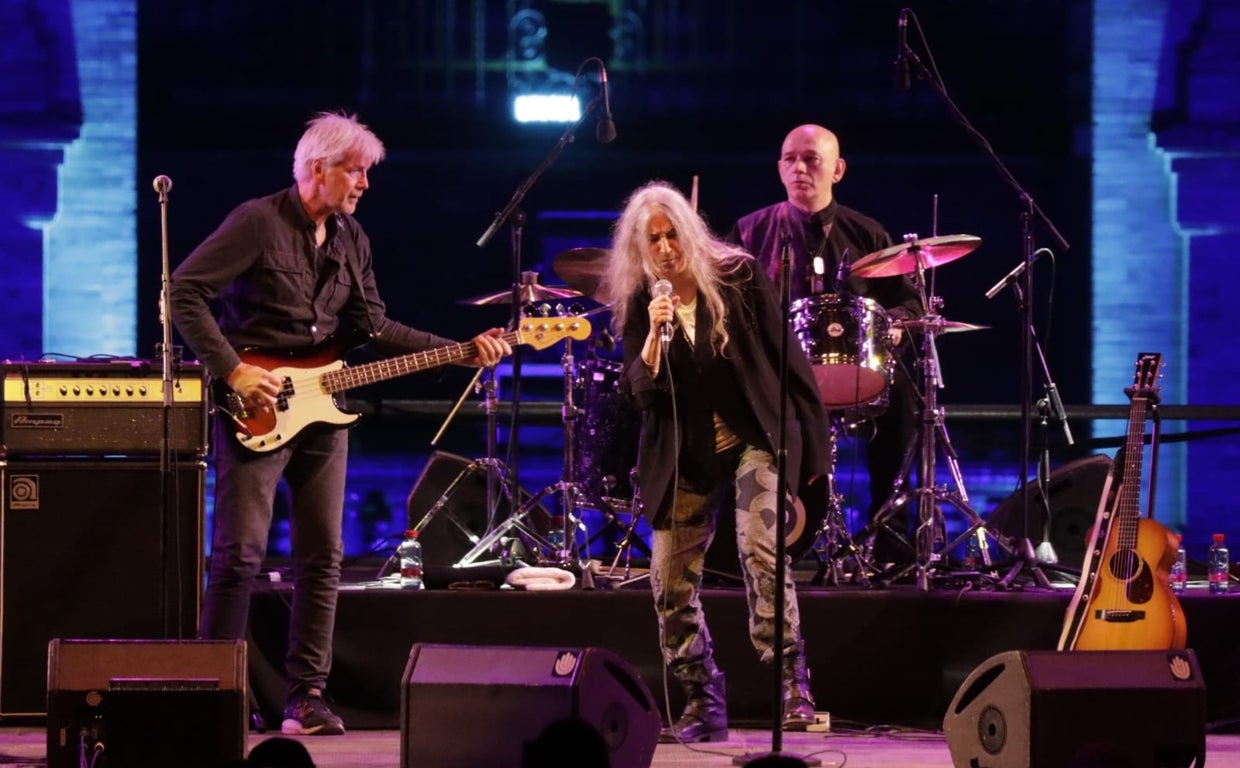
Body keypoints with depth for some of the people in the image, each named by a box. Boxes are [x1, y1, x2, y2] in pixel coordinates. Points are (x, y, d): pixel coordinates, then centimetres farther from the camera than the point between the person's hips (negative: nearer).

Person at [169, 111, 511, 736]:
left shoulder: (351, 240, 11)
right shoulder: (259, 222, -11)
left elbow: (372, 327, 13)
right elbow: (185, 292, -13)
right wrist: (232, 371, -18)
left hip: (320, 410, 7)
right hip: (255, 410, -7)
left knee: (322, 556, 4)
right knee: (241, 552, -10)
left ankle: (306, 696, 10)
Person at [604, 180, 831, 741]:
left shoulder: (737, 275, -6)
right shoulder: (637, 303, 0)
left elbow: (786, 357, -1)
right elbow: (637, 391, -6)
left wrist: (809, 443, -1)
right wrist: (654, 334, -23)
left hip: (755, 436, -3)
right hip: (684, 453, 3)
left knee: (760, 550, -23)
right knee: (671, 582, -1)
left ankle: (791, 689, -21)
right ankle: (702, 708, 10)